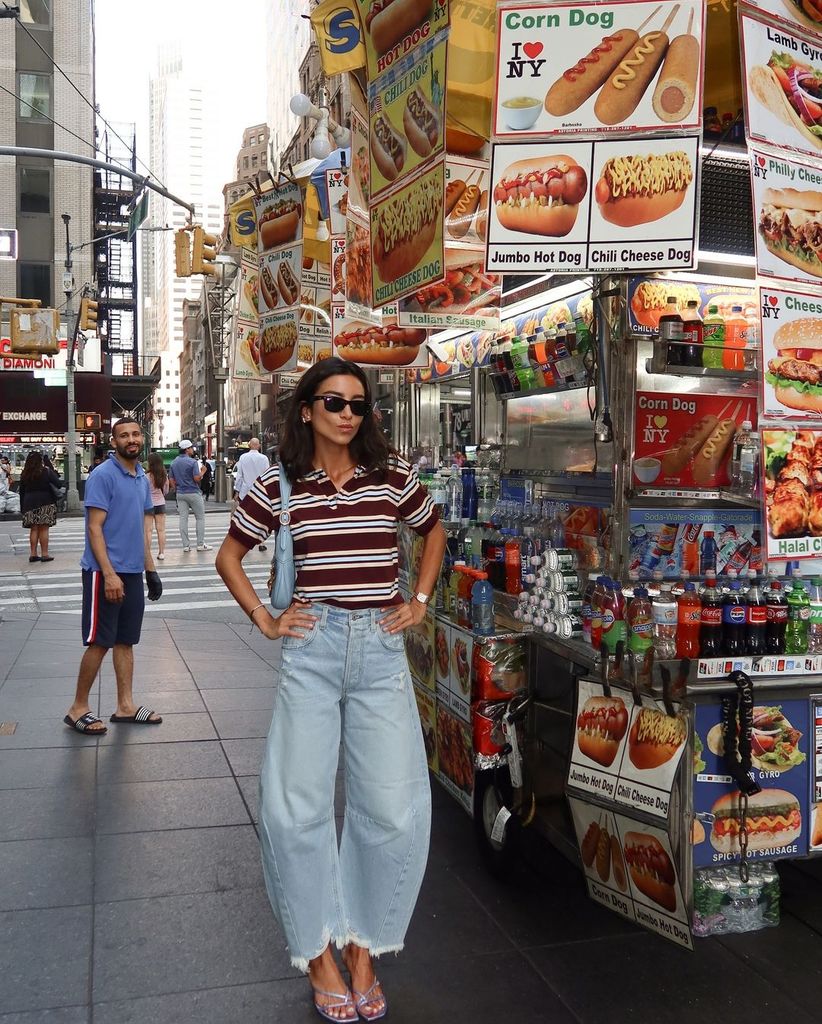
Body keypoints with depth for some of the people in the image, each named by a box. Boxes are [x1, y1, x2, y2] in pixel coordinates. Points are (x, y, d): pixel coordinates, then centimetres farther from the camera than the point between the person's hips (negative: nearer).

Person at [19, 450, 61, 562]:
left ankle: (33, 554, 10)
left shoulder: (25, 474, 7)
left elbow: (22, 492, 10)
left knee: (34, 529, 10)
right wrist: (52, 472, 6)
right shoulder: (46, 471, -6)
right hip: (45, 503, -4)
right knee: (44, 529, -2)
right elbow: (58, 484, -10)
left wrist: (22, 507, 16)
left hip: (30, 503, 4)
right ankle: (45, 554, -2)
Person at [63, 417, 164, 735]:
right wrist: (109, 574, -21)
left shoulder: (142, 479, 11)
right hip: (105, 572, -7)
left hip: (133, 573, 7)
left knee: (126, 640, 11)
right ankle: (78, 708, 11)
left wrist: (150, 570, 16)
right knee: (99, 642, -1)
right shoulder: (103, 475, -12)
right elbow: (94, 528, -16)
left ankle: (125, 706, 19)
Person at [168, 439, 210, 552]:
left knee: (183, 518, 5)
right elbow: (197, 478, -17)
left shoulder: (174, 463, 7)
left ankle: (186, 545, 4)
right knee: (200, 517, 5)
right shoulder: (193, 462, -13)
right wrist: (202, 472, 0)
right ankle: (200, 544, 4)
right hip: (193, 493, -6)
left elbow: (171, 480, 9)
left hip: (180, 494, 6)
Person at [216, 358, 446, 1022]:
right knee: (297, 807, -2)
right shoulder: (279, 486, 2)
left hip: (382, 649, 1)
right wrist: (262, 618, 4)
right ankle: (317, 952, 19)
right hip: (311, 649, 0)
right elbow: (230, 555, 14)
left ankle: (362, 945, 20)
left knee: (395, 807, -3)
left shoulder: (394, 477, 4)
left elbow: (435, 531, 21)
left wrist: (420, 601, 12)